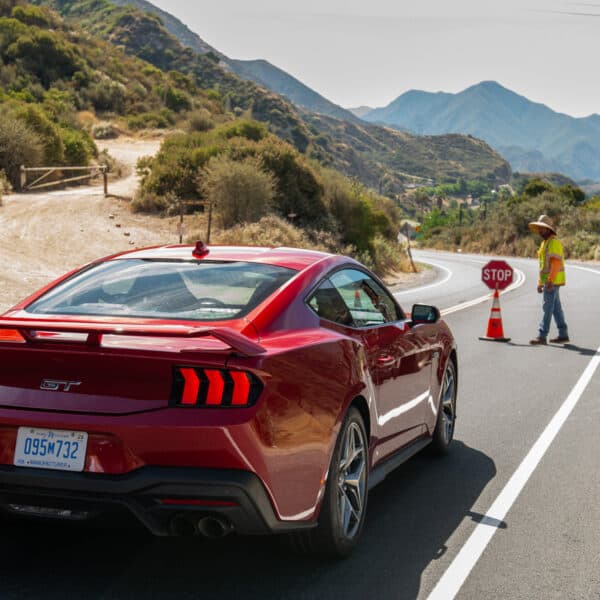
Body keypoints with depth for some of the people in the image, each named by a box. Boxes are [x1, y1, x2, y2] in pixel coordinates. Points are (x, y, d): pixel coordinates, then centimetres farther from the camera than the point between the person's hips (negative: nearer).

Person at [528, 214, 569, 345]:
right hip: (547, 280, 10)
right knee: (556, 308, 11)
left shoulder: (554, 242, -14)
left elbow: (556, 262, -22)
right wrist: (540, 282, 19)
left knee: (548, 307, -10)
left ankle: (542, 336, -10)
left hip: (553, 280, -10)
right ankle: (563, 335, 15)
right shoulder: (545, 243, 18)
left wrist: (550, 280, -28)